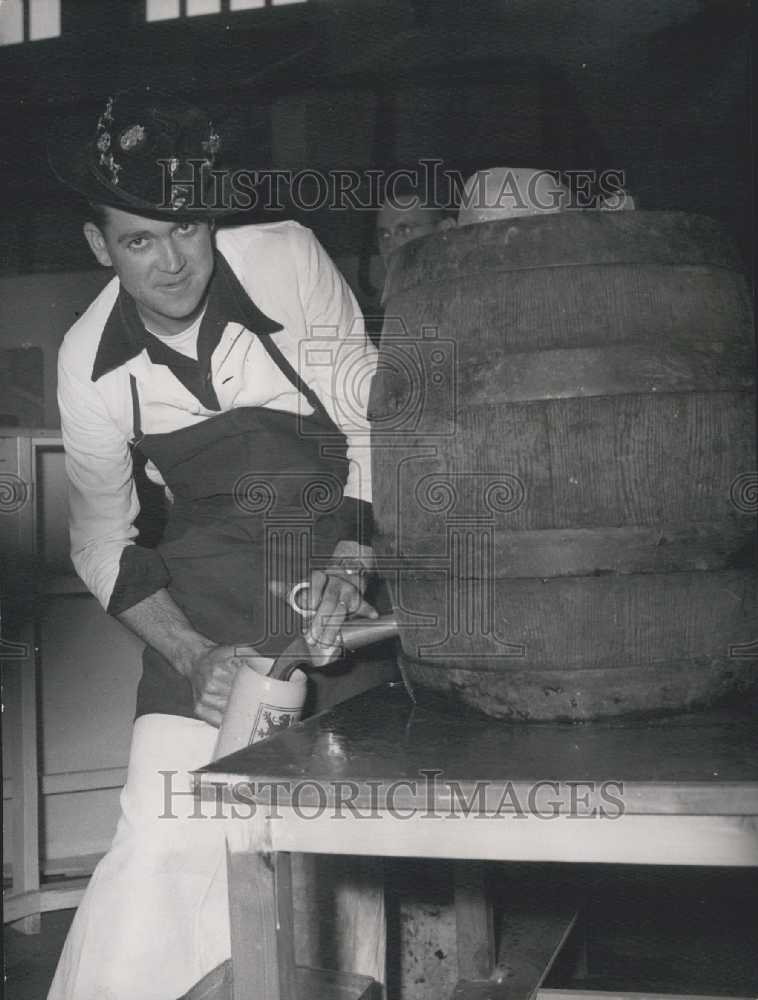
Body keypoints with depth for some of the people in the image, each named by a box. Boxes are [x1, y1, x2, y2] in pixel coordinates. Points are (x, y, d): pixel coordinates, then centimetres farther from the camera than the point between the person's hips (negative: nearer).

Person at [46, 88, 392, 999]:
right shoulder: (87, 360, -5)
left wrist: (349, 565, -18)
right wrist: (191, 655, -9)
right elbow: (101, 538, 3)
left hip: (345, 559, -1)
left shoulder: (286, 258, -12)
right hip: (208, 595, 1)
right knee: (161, 845, -8)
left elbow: (371, 422, -6)